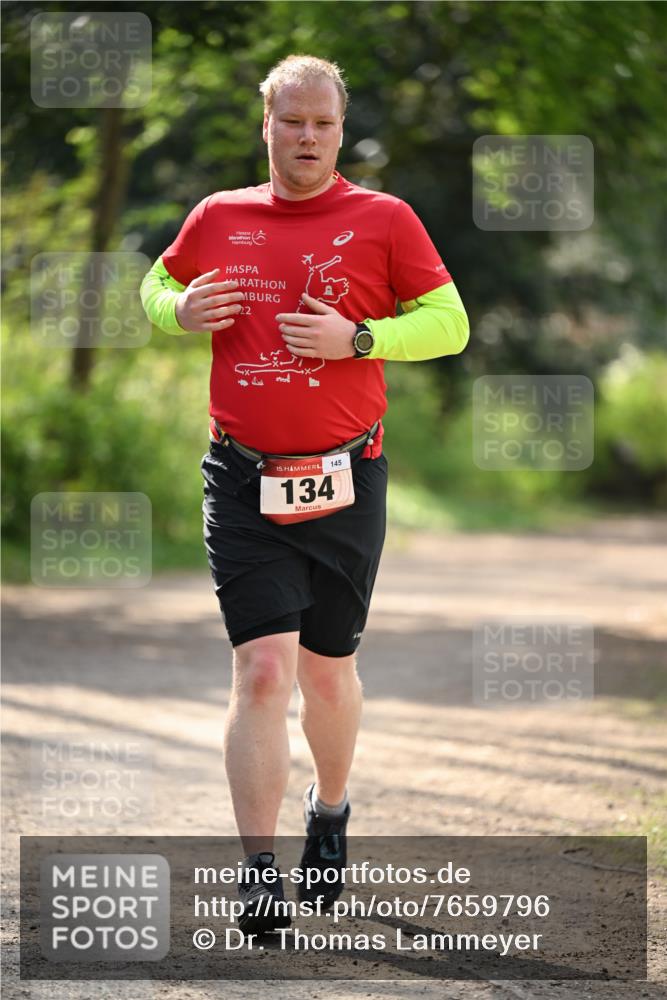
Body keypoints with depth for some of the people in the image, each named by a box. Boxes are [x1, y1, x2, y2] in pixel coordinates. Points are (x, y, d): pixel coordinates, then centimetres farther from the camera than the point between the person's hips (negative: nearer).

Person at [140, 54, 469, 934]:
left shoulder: (384, 220, 0)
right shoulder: (217, 218, 7)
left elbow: (448, 324, 0)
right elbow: (159, 284, 23)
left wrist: (356, 338, -15)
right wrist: (179, 311, -1)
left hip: (344, 484, 0)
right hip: (243, 486, 0)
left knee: (327, 668, 12)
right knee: (263, 669, -11)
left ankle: (331, 811, 39)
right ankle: (259, 872, -11)